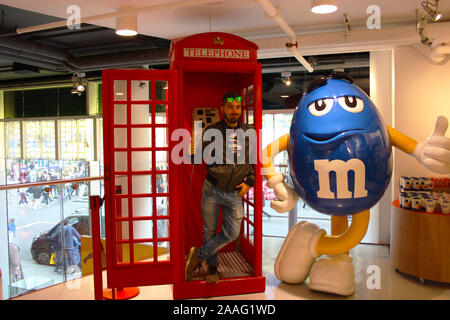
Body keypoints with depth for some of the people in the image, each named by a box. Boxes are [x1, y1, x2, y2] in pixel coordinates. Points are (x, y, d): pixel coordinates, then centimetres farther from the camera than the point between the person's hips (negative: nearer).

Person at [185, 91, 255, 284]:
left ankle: (199, 255, 19)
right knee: (210, 230, 9)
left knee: (232, 233, 0)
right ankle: (212, 266, 30)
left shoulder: (248, 132, 2)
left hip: (235, 194, 2)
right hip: (212, 190, -2)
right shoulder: (212, 131, -4)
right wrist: (192, 153, -28)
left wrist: (249, 183, 3)